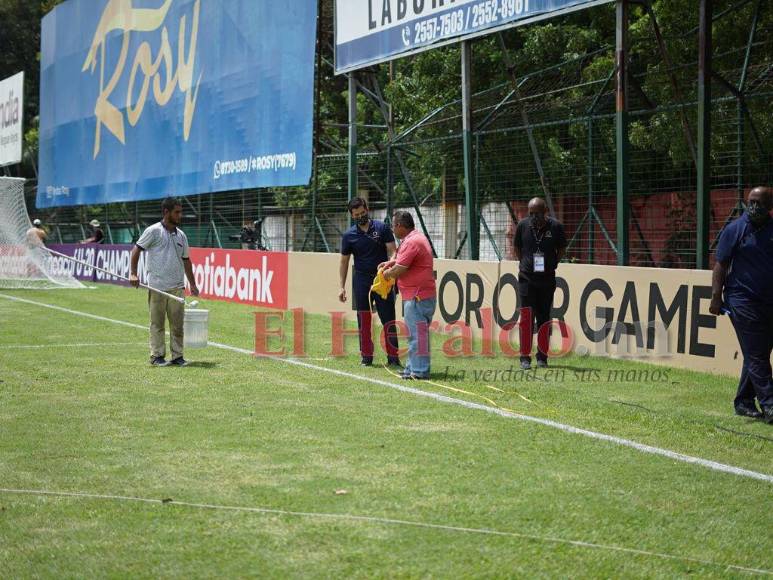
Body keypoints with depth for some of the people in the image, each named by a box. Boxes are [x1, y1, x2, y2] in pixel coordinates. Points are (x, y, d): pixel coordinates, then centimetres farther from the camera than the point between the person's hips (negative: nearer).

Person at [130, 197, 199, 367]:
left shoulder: (181, 235, 13)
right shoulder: (154, 231, -4)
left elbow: (186, 260, 20)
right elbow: (136, 249, -4)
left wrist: (193, 284, 18)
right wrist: (133, 273, -12)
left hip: (177, 287, 5)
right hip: (157, 287, -5)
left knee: (178, 323, 5)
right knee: (157, 323, 2)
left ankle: (177, 356, 11)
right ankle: (157, 356, 7)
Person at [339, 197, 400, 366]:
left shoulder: (382, 228, 0)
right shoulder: (349, 235, 4)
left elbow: (392, 250, -3)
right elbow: (344, 262, 9)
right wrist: (342, 287, 4)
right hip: (361, 280, 2)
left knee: (388, 319, -4)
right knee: (364, 321, 4)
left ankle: (393, 357, -2)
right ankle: (366, 357, 10)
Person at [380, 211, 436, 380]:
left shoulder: (411, 242, -17)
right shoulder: (416, 238, 17)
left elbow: (398, 271, -18)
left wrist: (387, 274, 2)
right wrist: (390, 263, 21)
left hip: (417, 297, -11)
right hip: (415, 295, 11)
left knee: (417, 334, -9)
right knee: (415, 334, 15)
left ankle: (419, 371, -9)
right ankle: (413, 368, 21)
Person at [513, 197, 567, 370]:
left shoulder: (556, 227, -6)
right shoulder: (523, 225, -4)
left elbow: (561, 249, 8)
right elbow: (516, 247, 11)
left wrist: (551, 265, 0)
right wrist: (525, 264, 4)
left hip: (547, 278, 0)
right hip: (526, 278, 0)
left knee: (544, 319, 7)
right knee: (526, 317, -6)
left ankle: (542, 357, 17)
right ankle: (525, 357, -2)